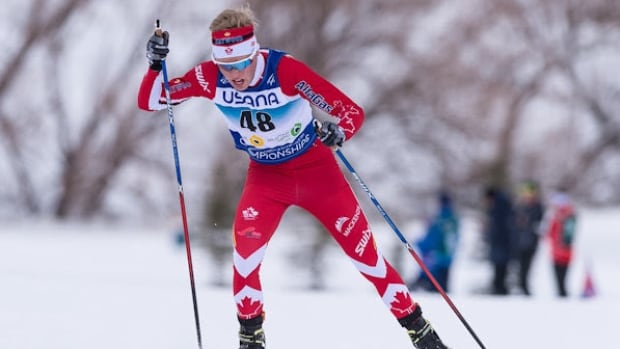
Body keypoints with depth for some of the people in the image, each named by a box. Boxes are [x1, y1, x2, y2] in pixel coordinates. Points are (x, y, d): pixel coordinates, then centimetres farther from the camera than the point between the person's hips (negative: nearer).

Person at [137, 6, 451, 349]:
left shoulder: (285, 70, -31)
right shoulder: (209, 77, -21)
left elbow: (352, 111, -29)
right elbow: (149, 101, -15)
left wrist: (338, 132, -51)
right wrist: (155, 64, -32)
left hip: (316, 169, -2)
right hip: (266, 174, 2)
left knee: (363, 250, -1)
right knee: (246, 241, -21)